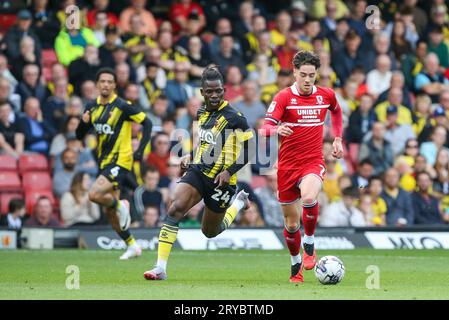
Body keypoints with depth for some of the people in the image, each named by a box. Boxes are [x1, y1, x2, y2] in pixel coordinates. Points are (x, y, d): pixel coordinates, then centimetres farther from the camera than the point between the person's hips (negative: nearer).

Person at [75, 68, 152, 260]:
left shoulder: (122, 106, -12)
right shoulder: (92, 107, 6)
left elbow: (146, 123, -8)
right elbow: (79, 136, 11)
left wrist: (140, 150, -15)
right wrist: (84, 123, -11)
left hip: (120, 161, -7)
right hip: (105, 162, 7)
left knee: (94, 195, -25)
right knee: (109, 212, 9)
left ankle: (120, 205, 4)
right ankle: (132, 246, 22)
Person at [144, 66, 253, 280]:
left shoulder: (235, 118, -14)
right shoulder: (202, 113, 7)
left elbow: (247, 152, -11)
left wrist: (229, 171, -22)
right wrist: (190, 157, 11)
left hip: (220, 180, -5)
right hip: (198, 171, 5)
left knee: (210, 232, 12)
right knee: (175, 208, -22)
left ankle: (239, 202, 41)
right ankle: (161, 267, -22)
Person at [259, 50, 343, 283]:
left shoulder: (326, 95, 3)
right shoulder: (283, 97, -7)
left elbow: (336, 111, 28)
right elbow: (265, 128, -18)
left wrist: (337, 139, 21)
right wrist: (276, 130, -41)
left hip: (313, 163, 0)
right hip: (287, 165, 0)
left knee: (309, 198, -34)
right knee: (291, 222, 7)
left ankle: (309, 244, -12)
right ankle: (296, 266, 31)